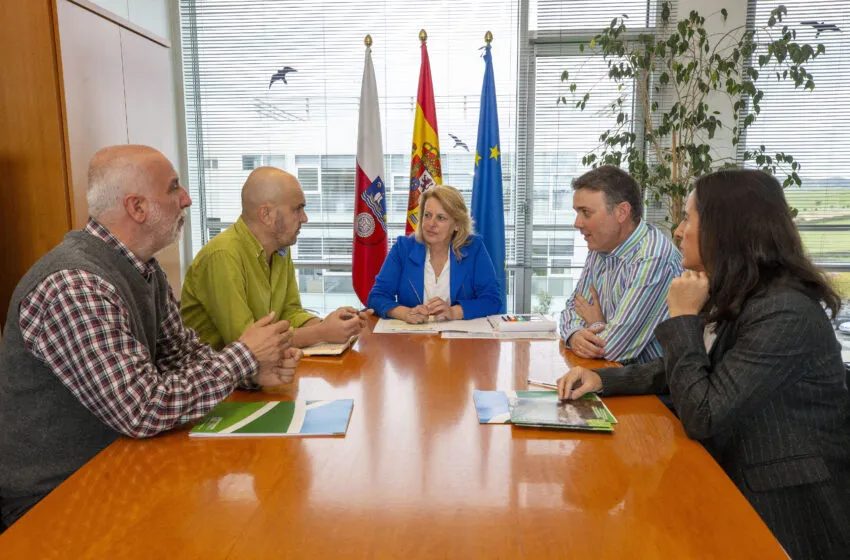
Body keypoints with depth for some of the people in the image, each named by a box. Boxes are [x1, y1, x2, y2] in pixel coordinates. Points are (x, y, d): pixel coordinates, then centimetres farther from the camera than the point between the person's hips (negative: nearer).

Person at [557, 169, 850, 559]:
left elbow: (702, 417, -27)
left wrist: (683, 318, -20)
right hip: (742, 483, 8)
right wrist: (602, 379, -3)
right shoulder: (736, 298, 3)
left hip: (789, 507, -8)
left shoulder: (783, 313, -27)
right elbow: (680, 370, 12)